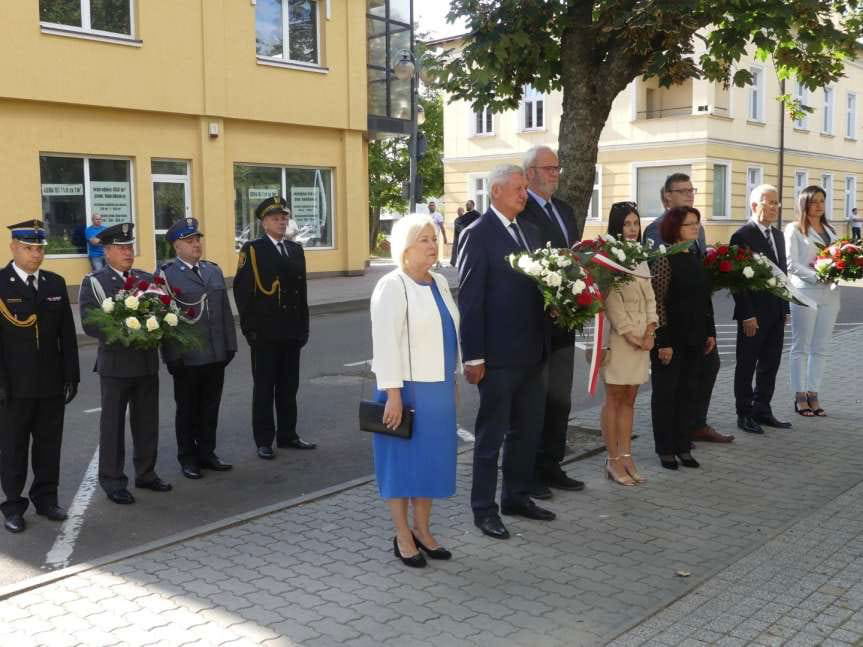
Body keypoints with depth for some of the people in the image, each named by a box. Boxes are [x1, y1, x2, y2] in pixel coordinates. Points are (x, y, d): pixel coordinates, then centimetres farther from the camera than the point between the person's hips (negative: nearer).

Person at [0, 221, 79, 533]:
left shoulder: (55, 283, 8)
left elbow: (67, 334, 8)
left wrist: (71, 375, 3)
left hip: (52, 382, 4)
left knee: (49, 444, 11)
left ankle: (46, 498, 24)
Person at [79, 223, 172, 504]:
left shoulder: (147, 278, 11)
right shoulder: (93, 282, -3)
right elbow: (90, 323, -12)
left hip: (147, 363, 4)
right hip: (115, 364, -4)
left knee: (147, 422, 12)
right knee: (113, 424, 5)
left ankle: (146, 473, 25)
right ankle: (112, 481, 15)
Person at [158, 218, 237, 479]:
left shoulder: (214, 270, 11)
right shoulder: (166, 274, -6)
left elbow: (225, 310, 13)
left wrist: (230, 345, 9)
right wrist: (172, 357, -13)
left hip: (216, 355, 5)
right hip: (187, 358, -5)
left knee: (210, 408, 13)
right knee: (187, 409, 8)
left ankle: (207, 453, 26)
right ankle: (188, 458, 20)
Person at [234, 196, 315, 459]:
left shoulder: (296, 249, 13)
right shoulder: (252, 250, -4)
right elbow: (242, 292, -9)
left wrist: (304, 327, 10)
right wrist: (250, 328, -12)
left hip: (292, 332, 5)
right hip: (265, 333, -5)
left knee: (289, 387, 12)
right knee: (264, 388, 3)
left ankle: (287, 435, 23)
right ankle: (264, 441, 11)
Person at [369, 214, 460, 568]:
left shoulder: (439, 283, 9)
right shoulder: (392, 286, -13)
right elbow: (385, 343, -17)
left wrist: (452, 380, 15)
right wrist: (393, 394, -20)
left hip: (439, 389, 7)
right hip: (407, 389, -7)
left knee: (432, 458, 13)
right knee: (403, 461, 4)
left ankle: (422, 530, 27)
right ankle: (403, 537, 16)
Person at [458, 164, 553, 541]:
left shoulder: (529, 232, 13)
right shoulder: (478, 234, -11)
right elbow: (469, 300, -14)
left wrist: (545, 341, 3)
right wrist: (473, 357, -16)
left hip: (532, 352, 8)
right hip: (498, 354, -7)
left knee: (528, 429, 16)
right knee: (491, 435, 4)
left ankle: (517, 496, 32)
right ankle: (484, 509, 17)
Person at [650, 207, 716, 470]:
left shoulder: (696, 258, 10)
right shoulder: (665, 259, -12)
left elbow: (705, 299, 15)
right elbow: (657, 303, -15)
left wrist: (710, 332, 12)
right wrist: (663, 341, -18)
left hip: (695, 338, 7)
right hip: (672, 338, -7)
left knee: (689, 391, 11)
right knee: (665, 392, 5)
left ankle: (683, 446, 21)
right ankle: (665, 449, 14)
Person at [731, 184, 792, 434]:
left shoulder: (778, 236, 14)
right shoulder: (742, 236, -11)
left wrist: (786, 309, 12)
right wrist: (747, 315, -17)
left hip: (776, 314, 8)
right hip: (753, 315, -7)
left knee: (770, 365, 13)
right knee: (747, 366, 4)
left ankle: (762, 411, 23)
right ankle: (745, 414, 13)